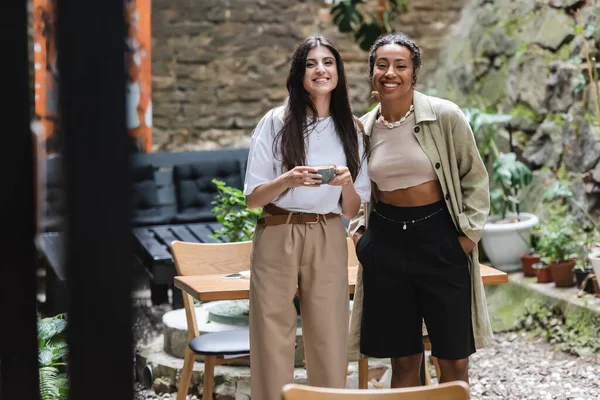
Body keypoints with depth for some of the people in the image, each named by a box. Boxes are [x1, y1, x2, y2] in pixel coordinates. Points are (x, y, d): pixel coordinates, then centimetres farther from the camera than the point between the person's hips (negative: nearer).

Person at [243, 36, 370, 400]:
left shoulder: (351, 130, 7)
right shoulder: (277, 122, -1)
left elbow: (352, 211, 8)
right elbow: (252, 198, -2)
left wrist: (346, 182, -13)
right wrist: (287, 180, -20)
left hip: (329, 243, 2)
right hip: (277, 237, -2)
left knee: (330, 344, 2)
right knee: (273, 343, -1)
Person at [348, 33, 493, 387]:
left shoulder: (444, 116, -7)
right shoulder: (363, 129, 4)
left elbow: (474, 178, 1)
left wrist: (469, 232, -5)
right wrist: (358, 227, 8)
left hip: (439, 236, -3)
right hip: (386, 239, 3)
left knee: (455, 359, 2)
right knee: (403, 360, 8)